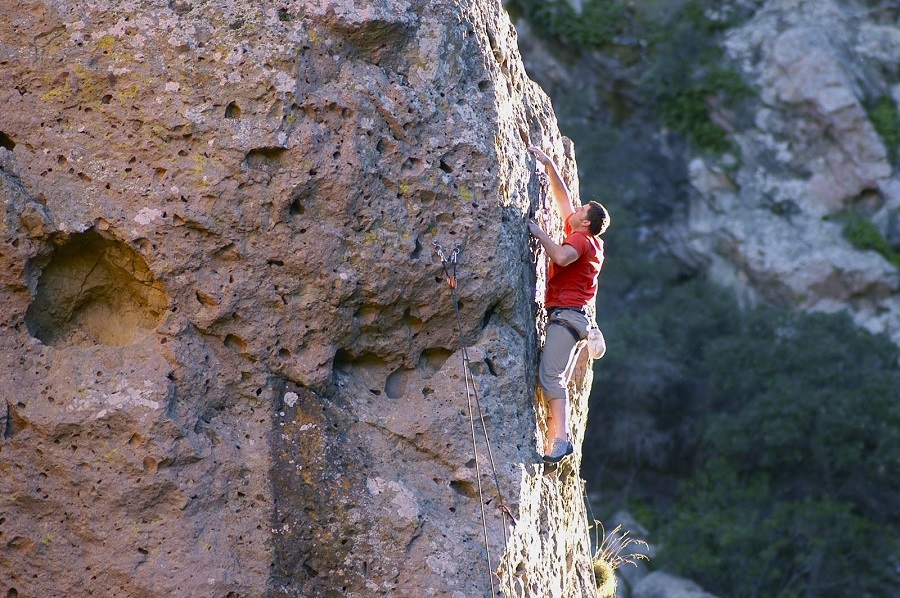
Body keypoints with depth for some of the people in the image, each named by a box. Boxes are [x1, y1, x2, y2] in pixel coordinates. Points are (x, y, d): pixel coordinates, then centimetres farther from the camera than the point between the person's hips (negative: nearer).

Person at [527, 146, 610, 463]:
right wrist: (549, 165, 27)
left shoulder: (581, 239, -5)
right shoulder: (589, 241, 20)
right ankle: (554, 440, -2)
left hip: (566, 313, -10)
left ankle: (559, 440, -29)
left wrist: (540, 233, -14)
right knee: (557, 381, 4)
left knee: (550, 375, -20)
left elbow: (562, 257, -28)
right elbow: (562, 199, 28)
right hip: (570, 316, 10)